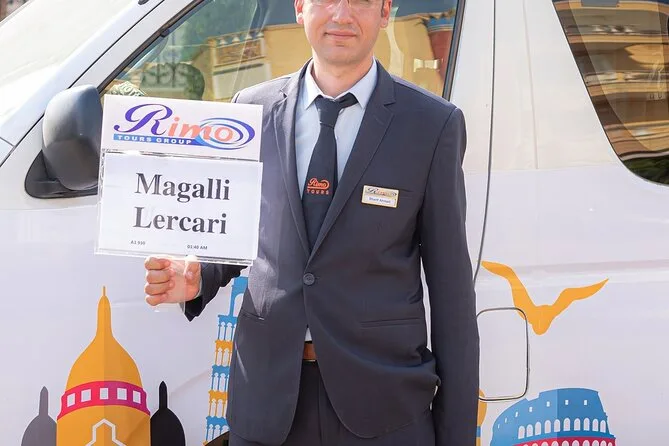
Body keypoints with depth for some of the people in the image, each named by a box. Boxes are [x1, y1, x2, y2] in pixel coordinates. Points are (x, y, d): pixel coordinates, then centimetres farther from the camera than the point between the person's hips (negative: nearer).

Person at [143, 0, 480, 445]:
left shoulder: (434, 124, -3)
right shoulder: (253, 108, 5)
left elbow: (450, 285, -3)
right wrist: (197, 277, -8)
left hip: (383, 407, -2)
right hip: (267, 396, 3)